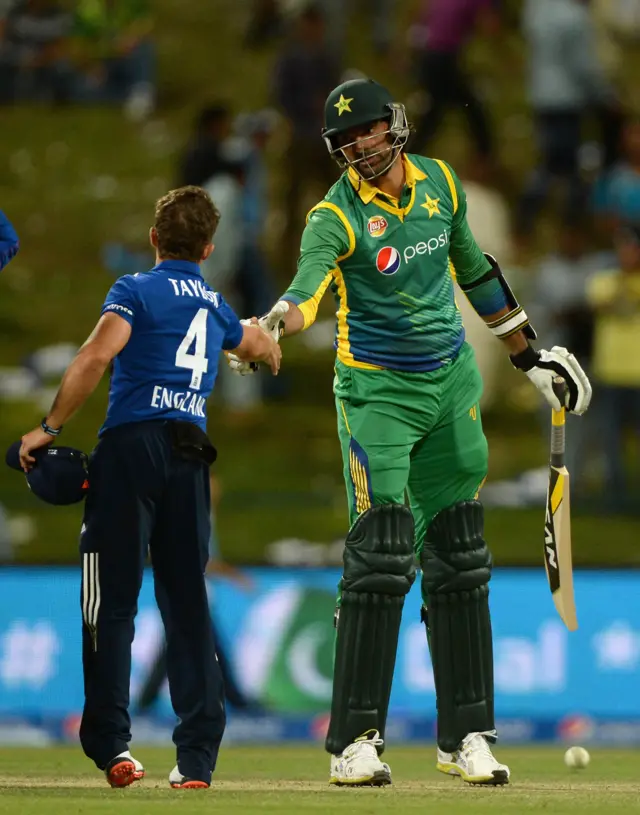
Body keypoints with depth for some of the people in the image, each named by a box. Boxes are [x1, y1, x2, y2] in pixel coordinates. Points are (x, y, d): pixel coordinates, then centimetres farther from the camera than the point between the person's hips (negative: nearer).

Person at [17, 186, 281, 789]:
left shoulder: (136, 290, 3)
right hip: (191, 455, 5)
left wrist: (49, 428, -8)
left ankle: (111, 743, -9)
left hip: (133, 445, -5)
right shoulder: (215, 306, 21)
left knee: (111, 601, -2)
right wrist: (267, 351, 69)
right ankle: (197, 755, 2)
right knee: (187, 604, 7)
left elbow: (95, 357, -15)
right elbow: (260, 345, 45)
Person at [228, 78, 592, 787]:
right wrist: (268, 329, -56)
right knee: (380, 558, -14)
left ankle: (465, 736, 14)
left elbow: (474, 269, 16)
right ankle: (355, 741, -11)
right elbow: (308, 284, -34)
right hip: (377, 390, -5)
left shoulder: (438, 182, 2)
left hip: (452, 384, 5)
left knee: (459, 563, 7)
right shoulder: (336, 215, -14)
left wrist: (527, 356, 21)